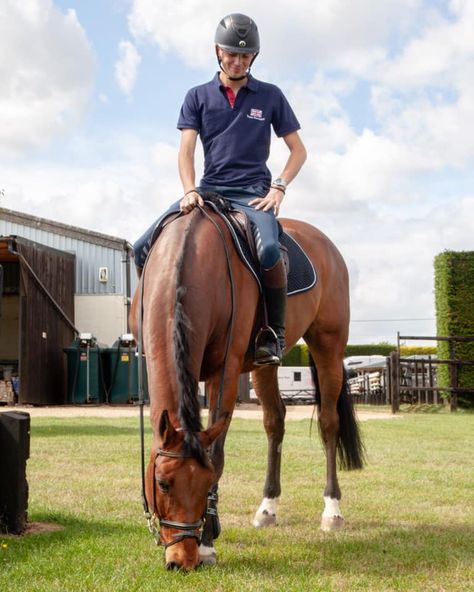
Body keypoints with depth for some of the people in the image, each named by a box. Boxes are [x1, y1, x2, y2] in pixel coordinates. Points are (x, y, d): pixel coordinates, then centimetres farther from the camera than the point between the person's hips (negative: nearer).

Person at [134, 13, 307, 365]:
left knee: (268, 250, -35)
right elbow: (186, 152, 2)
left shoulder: (270, 97, 8)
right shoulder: (198, 97, 10)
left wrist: (279, 187, -6)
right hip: (209, 190, 3)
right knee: (144, 249, -14)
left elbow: (298, 151, 10)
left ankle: (275, 333, -17)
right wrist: (190, 191, -17)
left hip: (252, 192, -2)